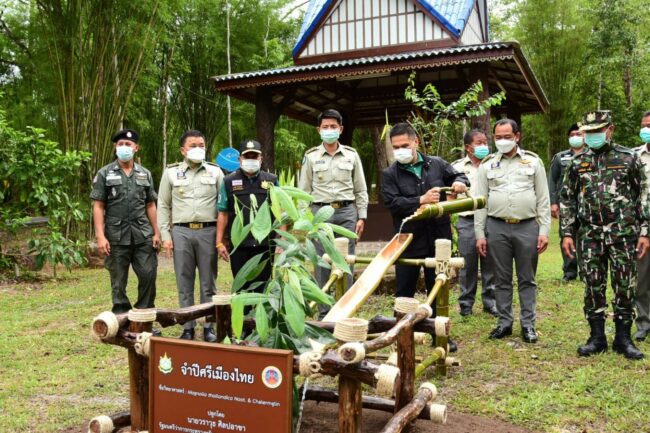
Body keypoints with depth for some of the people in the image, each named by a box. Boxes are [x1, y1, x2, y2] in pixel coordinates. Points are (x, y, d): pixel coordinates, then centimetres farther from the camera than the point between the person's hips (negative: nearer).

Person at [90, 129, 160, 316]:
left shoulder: (145, 174, 11)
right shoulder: (105, 174, 3)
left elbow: (150, 205, 12)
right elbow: (98, 206, -1)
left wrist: (156, 232, 5)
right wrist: (100, 236, -10)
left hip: (143, 236, 2)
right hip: (116, 236, -2)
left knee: (148, 275, -1)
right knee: (118, 281, 5)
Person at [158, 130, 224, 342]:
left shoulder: (215, 172, 9)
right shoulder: (171, 173, 9)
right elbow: (163, 206, 9)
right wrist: (165, 235, 1)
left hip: (208, 231, 0)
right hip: (181, 232, 0)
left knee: (208, 283, 5)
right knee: (184, 284, 5)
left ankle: (209, 326, 15)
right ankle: (188, 327, 14)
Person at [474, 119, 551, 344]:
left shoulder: (533, 161, 6)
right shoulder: (487, 165, 7)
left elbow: (543, 199, 4)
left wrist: (544, 231, -3)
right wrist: (480, 234, 1)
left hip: (527, 227, -1)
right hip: (496, 228, 1)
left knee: (527, 279, 7)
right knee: (501, 279, 9)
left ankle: (528, 324, 16)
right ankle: (504, 322, 20)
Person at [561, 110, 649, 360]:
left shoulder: (628, 158, 3)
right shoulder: (577, 163, 9)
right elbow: (566, 200, 9)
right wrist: (567, 233, 2)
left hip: (623, 234, -2)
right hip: (589, 236, 2)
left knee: (625, 287, 3)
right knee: (593, 288, 6)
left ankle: (623, 339, 15)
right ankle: (597, 338, 17)